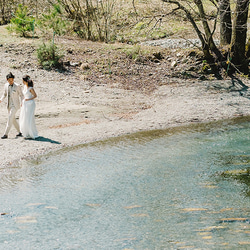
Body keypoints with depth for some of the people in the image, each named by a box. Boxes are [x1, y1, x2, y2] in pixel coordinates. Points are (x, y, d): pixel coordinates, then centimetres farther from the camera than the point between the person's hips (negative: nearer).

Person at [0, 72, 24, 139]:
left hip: (15, 105, -7)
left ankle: (6, 134, -13)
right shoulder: (6, 85, 2)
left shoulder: (17, 86, -13)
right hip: (9, 105, 7)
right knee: (13, 119, 12)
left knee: (10, 118, -14)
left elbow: (21, 95, -6)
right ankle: (20, 132, 26)